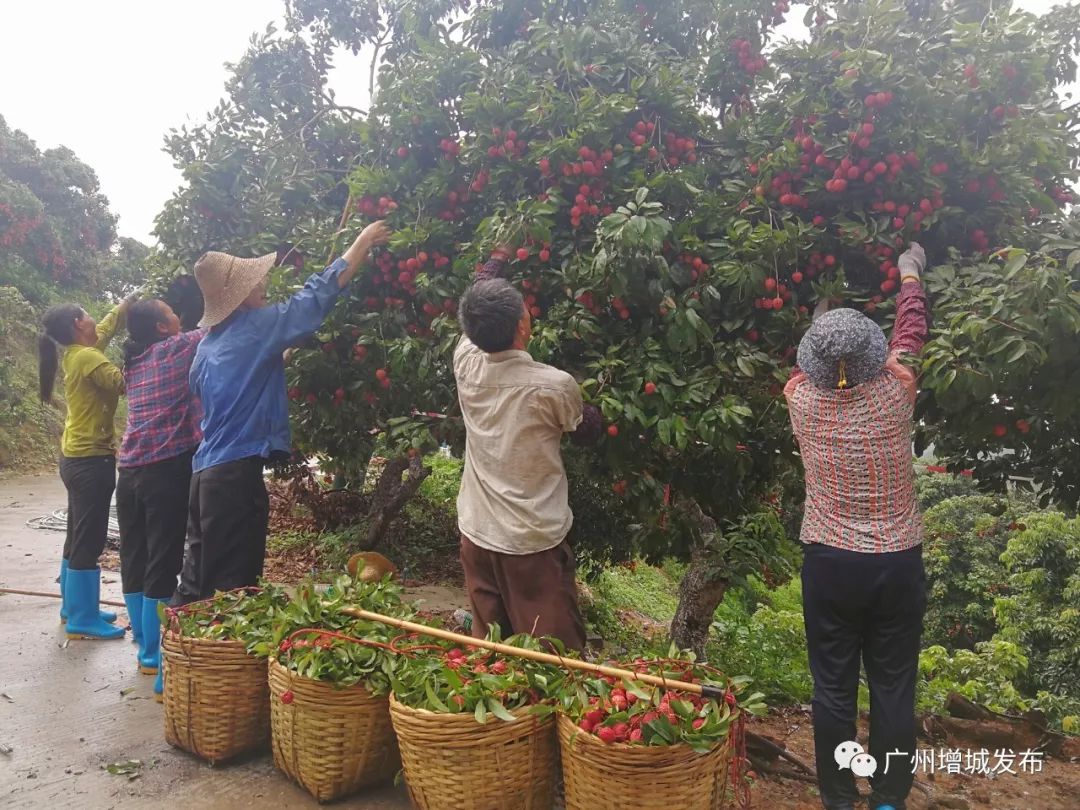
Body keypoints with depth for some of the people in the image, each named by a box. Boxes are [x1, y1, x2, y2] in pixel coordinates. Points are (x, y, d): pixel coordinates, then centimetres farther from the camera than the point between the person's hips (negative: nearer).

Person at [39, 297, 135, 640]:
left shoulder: (75, 354, 9)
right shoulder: (88, 357, -18)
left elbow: (109, 324, 21)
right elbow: (126, 384, -22)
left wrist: (131, 300, 17)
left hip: (77, 458, 10)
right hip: (91, 460, -10)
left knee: (78, 538, 17)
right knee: (89, 541, -4)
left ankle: (73, 607, 28)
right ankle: (82, 619, 2)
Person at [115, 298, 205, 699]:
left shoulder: (135, 361, 15)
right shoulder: (176, 349, -4)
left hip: (131, 471, 8)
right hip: (166, 471, -8)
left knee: (134, 561, 12)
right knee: (162, 564, -3)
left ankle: (146, 650, 24)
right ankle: (158, 660, 2)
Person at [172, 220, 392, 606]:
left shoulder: (208, 344, 13)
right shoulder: (256, 327, -10)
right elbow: (317, 293, -7)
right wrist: (365, 241, 3)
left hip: (206, 472, 9)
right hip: (237, 472, -8)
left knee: (199, 580, 17)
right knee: (233, 586, -1)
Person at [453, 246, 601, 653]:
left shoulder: (466, 365, -6)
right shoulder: (555, 386, -18)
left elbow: (476, 316, 16)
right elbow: (587, 433, 3)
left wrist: (498, 259, 28)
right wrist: (591, 404, 22)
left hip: (476, 534, 5)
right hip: (534, 542, -5)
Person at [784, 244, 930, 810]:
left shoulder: (801, 398, -8)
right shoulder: (894, 393, -9)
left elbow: (811, 365, 16)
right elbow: (910, 333, 10)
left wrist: (824, 316, 34)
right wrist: (910, 274, 27)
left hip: (829, 564, 0)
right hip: (897, 563, 0)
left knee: (833, 688, 10)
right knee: (894, 688, 11)